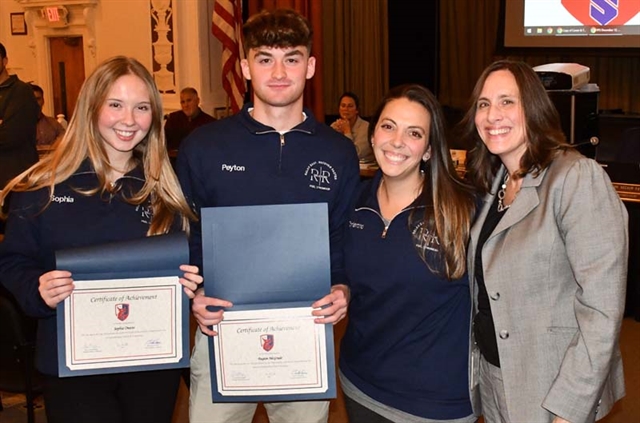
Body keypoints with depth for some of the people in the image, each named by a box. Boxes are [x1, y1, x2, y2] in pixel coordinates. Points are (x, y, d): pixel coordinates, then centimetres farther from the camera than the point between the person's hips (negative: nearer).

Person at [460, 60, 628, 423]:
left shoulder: (578, 177, -17)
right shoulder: (493, 182, 6)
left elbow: (602, 307, -22)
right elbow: (485, 288, 8)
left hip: (550, 393, -7)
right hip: (493, 383, 7)